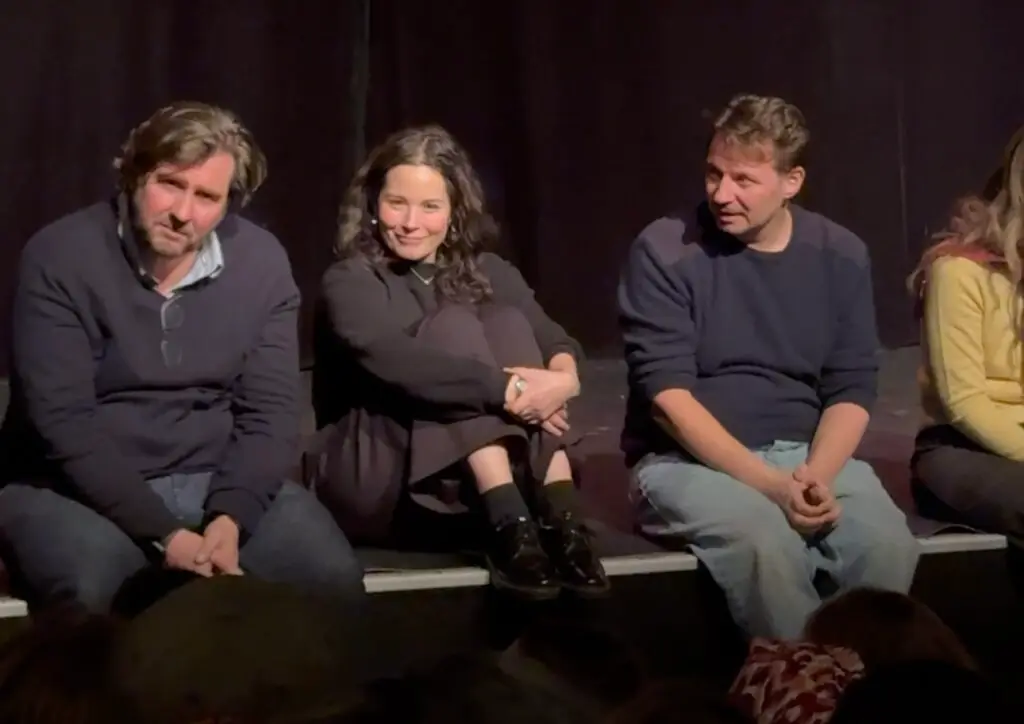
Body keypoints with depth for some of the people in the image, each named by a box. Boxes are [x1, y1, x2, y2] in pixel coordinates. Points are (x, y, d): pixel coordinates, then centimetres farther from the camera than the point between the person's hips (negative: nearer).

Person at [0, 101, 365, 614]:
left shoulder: (261, 262, -1)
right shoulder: (59, 258, -12)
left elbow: (270, 412, -1)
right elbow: (63, 421, -17)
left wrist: (230, 516, -21)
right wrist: (164, 535, -26)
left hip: (218, 479, 3)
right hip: (80, 487, -3)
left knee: (332, 577, -22)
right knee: (91, 590, -36)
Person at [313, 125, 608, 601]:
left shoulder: (488, 274, 12)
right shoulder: (350, 282, -5)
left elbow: (557, 341, -3)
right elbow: (394, 362, -25)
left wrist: (563, 373, -27)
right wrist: (509, 390, -32)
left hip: (487, 482, 4)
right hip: (379, 484, -4)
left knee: (509, 323, -16)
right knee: (454, 326, -21)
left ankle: (559, 519, -31)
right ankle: (511, 528, -36)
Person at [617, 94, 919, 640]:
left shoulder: (840, 256, 6)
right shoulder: (664, 252, -6)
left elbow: (852, 389, 4)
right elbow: (667, 395, -12)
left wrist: (816, 475, -17)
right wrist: (770, 485, -21)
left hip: (808, 454, 3)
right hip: (687, 460, -3)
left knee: (887, 544, -27)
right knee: (767, 543, -35)